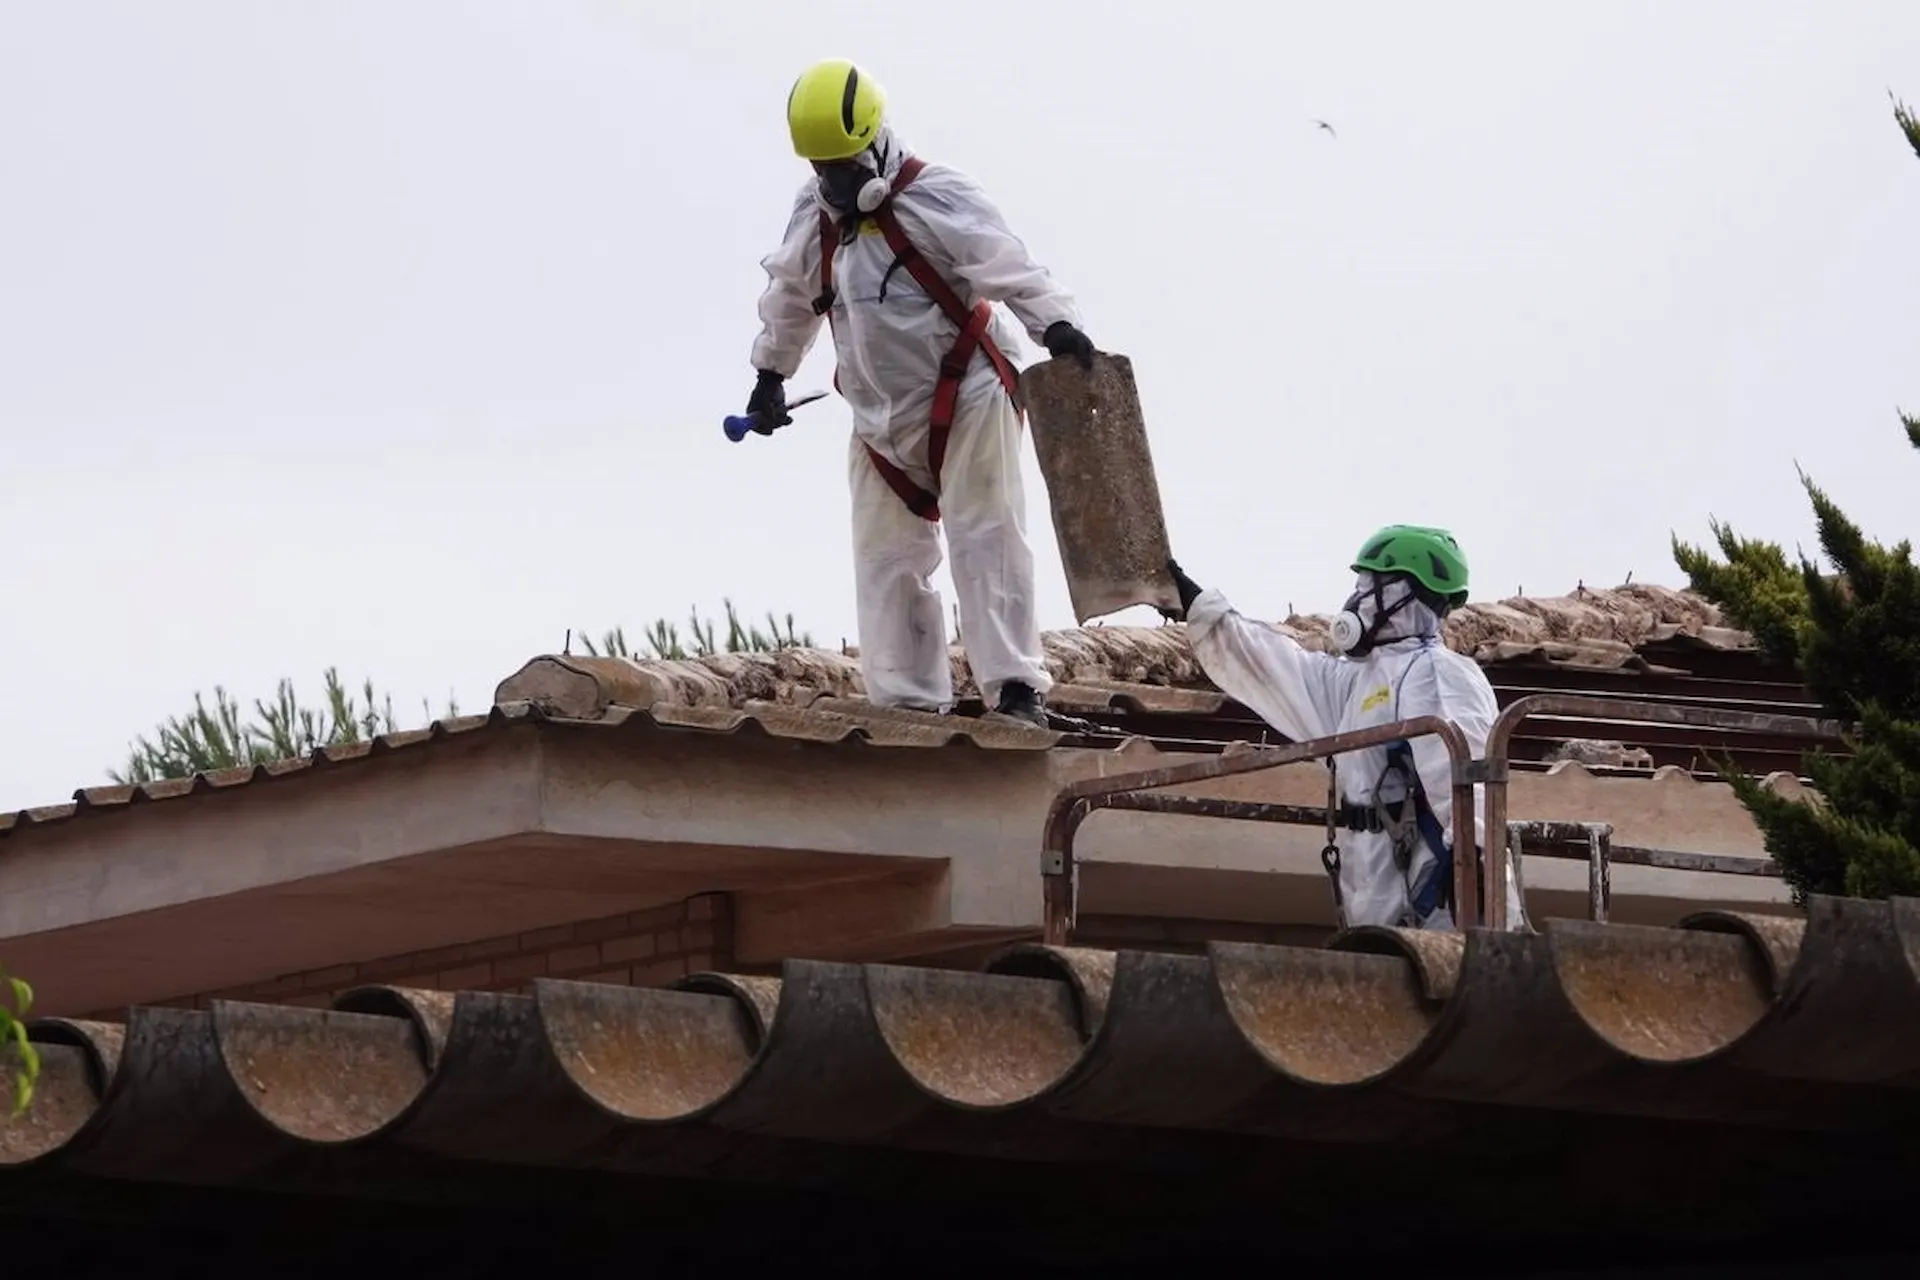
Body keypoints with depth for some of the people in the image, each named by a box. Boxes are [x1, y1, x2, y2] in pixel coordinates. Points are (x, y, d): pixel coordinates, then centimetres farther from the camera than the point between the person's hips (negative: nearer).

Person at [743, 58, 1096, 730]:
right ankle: (907, 704, 9)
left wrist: (1055, 322, -45)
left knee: (986, 540, -11)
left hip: (966, 397, -7)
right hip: (881, 417, 7)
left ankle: (1015, 688, -12)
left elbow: (1007, 263, -28)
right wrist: (770, 374, 30)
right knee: (887, 560, 6)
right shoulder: (814, 218, 5)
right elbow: (791, 296, 23)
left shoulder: (936, 196, -16)